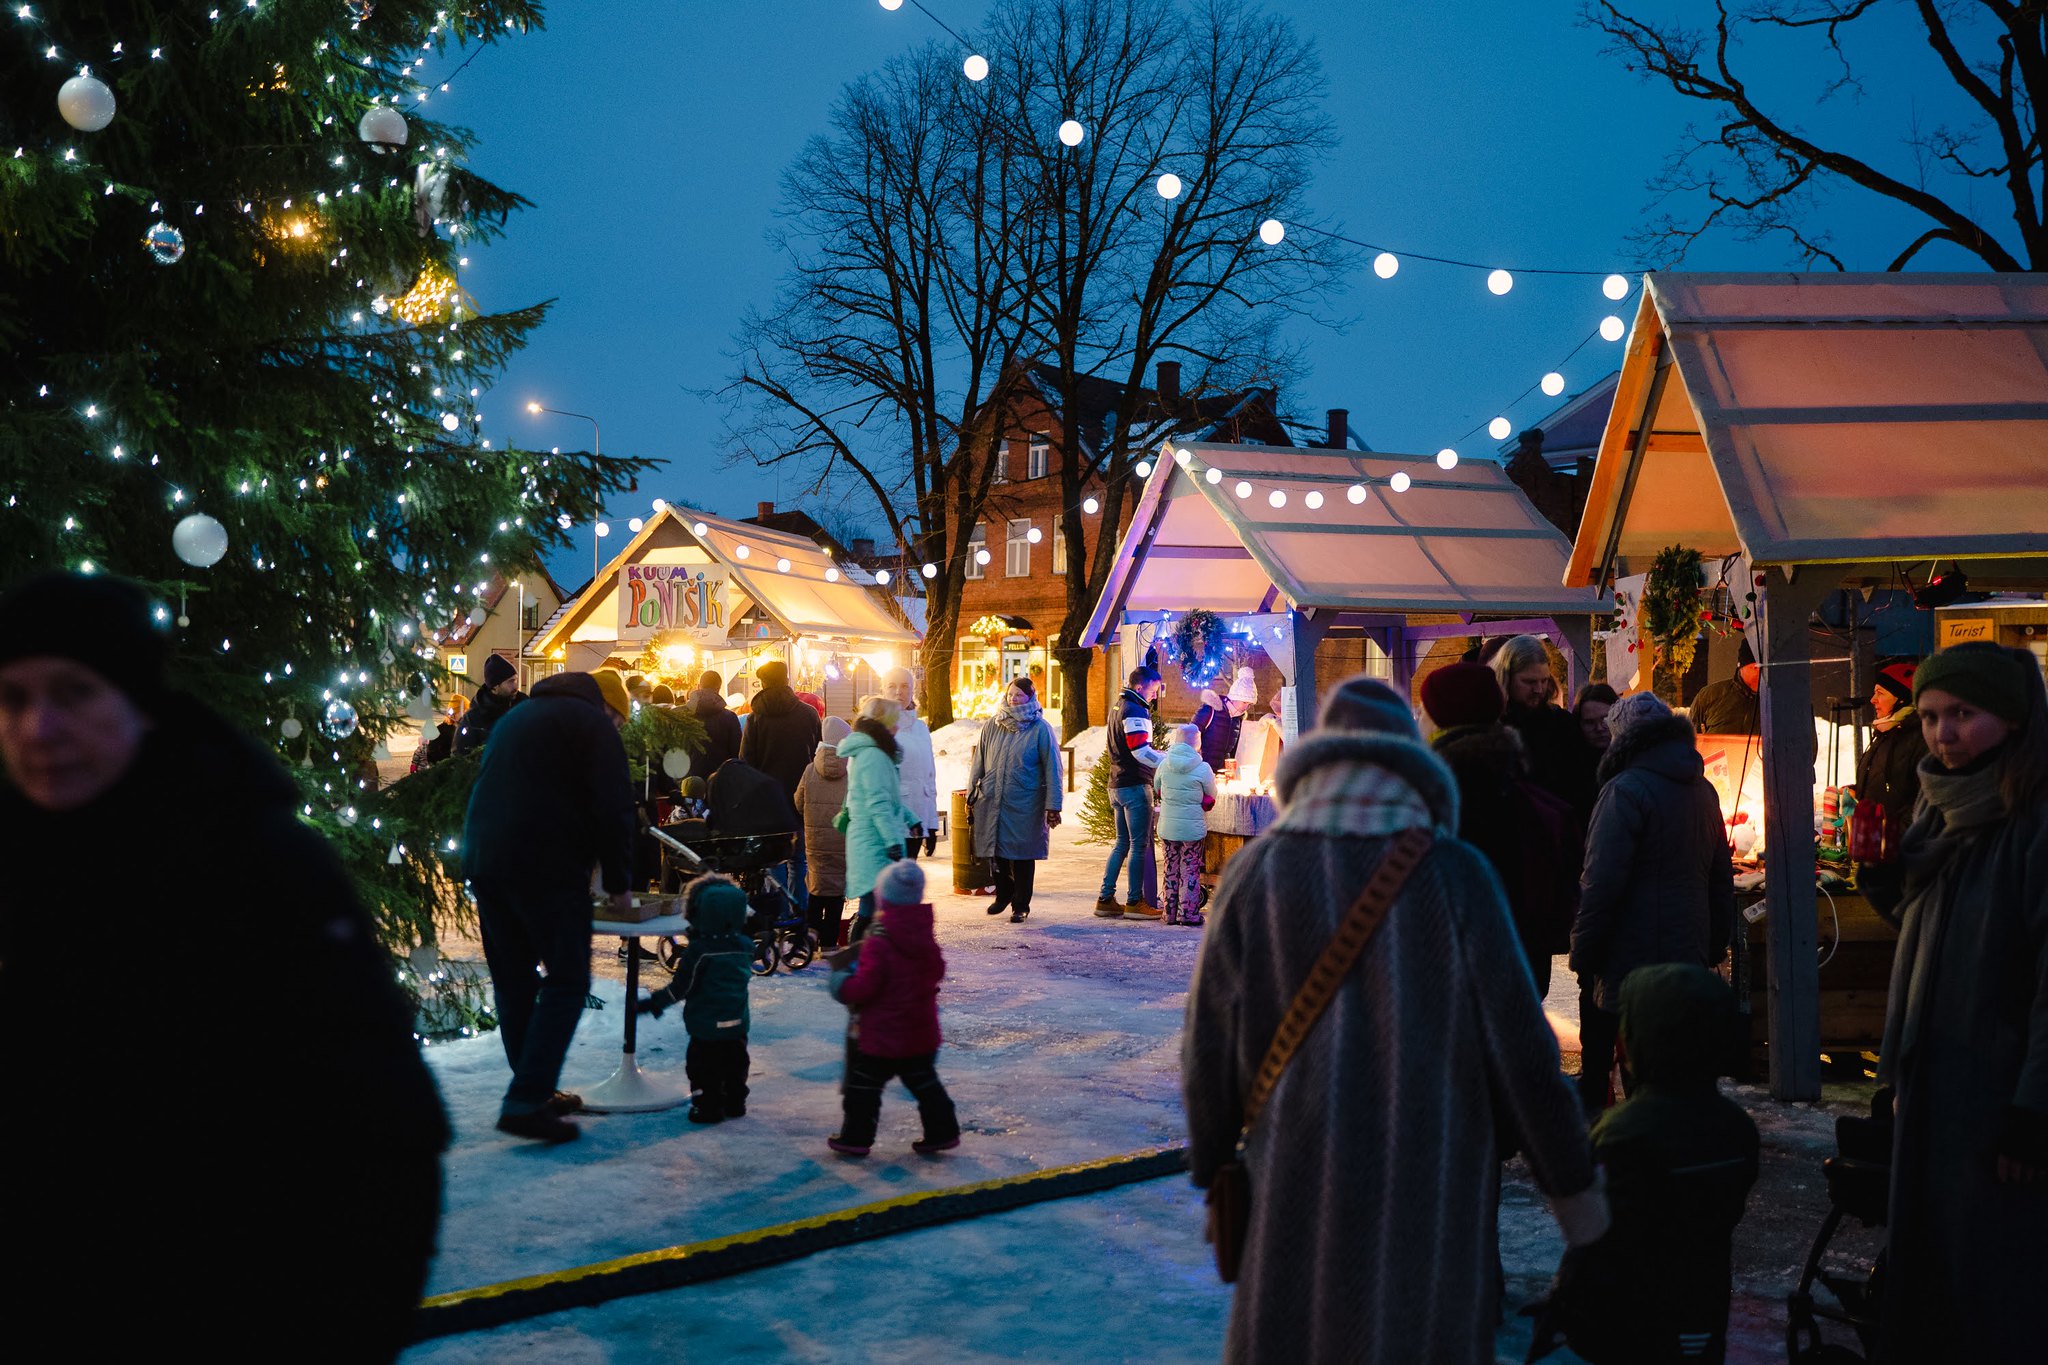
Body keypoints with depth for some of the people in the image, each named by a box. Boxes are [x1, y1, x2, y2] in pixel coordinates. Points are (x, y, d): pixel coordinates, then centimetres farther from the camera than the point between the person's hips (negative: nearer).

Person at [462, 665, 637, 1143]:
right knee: (566, 983, -4)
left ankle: (534, 1091, 20)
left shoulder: (516, 717, 26)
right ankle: (525, 1102, -11)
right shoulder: (593, 724, 1)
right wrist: (619, 885, 2)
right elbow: (613, 812, -7)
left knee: (512, 982, 14)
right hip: (548, 870, -8)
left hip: (484, 865, 8)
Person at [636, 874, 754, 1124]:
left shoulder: (698, 951, -17)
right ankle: (734, 1102, 26)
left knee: (703, 1066, 6)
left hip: (706, 1026, -6)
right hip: (738, 1022, 6)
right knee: (735, 1065, 18)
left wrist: (653, 1003, -5)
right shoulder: (744, 946, -1)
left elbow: (681, 988, -15)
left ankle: (709, 1106, 7)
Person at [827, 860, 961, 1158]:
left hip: (880, 1035, -7)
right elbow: (936, 973, 14)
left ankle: (856, 1137, 14)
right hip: (921, 1033, 7)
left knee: (863, 1086, 8)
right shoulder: (926, 938, 1)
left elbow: (862, 988, -23)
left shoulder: (878, 943, -22)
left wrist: (840, 981, -4)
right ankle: (942, 1131, 19)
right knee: (924, 1082, 18)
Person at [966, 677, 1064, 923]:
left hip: (1025, 805, -3)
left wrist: (1052, 805, -10)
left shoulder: (1040, 729, -4)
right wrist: (972, 794, 10)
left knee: (1022, 856, 3)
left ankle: (1020, 905, 17)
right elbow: (979, 763, 13)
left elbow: (1052, 769, -6)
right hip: (992, 802, 3)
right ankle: (1003, 895, 30)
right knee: (997, 853, 9)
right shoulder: (992, 726, 7)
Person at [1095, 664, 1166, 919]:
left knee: (1122, 843, 15)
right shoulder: (1135, 711, -15)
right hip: (1135, 786, -10)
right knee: (1140, 845, -3)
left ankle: (1105, 899, 14)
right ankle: (1135, 902, 1)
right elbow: (1142, 752, -22)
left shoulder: (1120, 705, 16)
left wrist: (1162, 755, 20)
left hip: (1118, 785, 10)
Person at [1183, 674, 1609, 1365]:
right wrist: (1570, 1182, 6)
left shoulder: (1256, 874, -2)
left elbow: (1209, 1049, 2)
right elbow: (1519, 1045, -5)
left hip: (1302, 1188, 1)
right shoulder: (1454, 873, -6)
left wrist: (1212, 1168, 16)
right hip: (1432, 1193, -1)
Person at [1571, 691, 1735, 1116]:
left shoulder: (1626, 790, -13)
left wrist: (1582, 953, -9)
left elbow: (1601, 884, -16)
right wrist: (1716, 945, 24)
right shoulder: (1703, 789, 14)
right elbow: (1722, 877, 20)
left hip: (1632, 959, -8)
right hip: (1690, 953, 8)